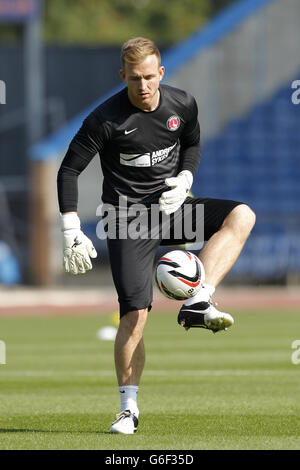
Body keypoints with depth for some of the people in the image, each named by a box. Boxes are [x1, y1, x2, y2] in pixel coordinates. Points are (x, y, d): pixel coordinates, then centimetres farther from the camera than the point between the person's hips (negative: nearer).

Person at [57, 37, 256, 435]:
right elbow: (69, 170, -9)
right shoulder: (106, 119, -15)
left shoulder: (183, 105, -3)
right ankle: (129, 408, 1)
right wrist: (72, 233, -15)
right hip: (128, 219, -4)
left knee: (242, 216, -20)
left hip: (172, 207, 4)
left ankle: (197, 303, -27)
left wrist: (184, 181, -2)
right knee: (135, 314, -13)